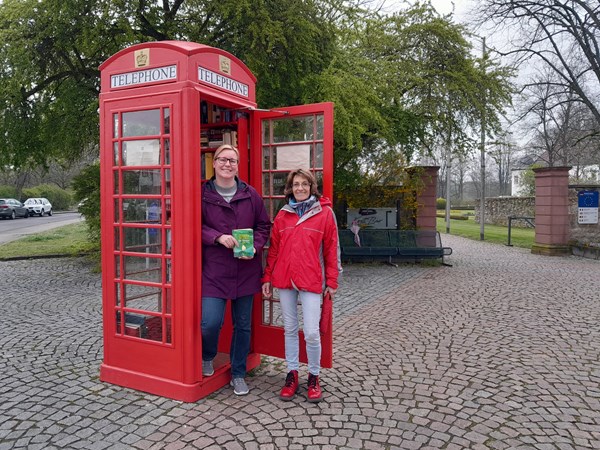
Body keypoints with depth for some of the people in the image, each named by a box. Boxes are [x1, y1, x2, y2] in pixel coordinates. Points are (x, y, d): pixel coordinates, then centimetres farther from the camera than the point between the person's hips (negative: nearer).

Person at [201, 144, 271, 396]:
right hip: (214, 270, -2)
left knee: (243, 325, 11)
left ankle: (238, 374, 30)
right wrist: (218, 237, -17)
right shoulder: (202, 194, -2)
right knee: (210, 322, -10)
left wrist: (255, 247, -8)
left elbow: (264, 225, 9)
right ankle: (207, 357, 27)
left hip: (246, 270, 3)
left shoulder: (250, 194, 4)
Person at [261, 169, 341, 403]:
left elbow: (331, 249, 0)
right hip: (284, 279, 3)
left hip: (311, 280, -3)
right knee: (290, 329, 12)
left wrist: (332, 281, -1)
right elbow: (274, 248, 11)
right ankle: (292, 373, 27)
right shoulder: (283, 214, 8)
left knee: (312, 332, -4)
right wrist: (267, 278, 9)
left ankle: (314, 376, 19)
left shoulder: (325, 213, -1)